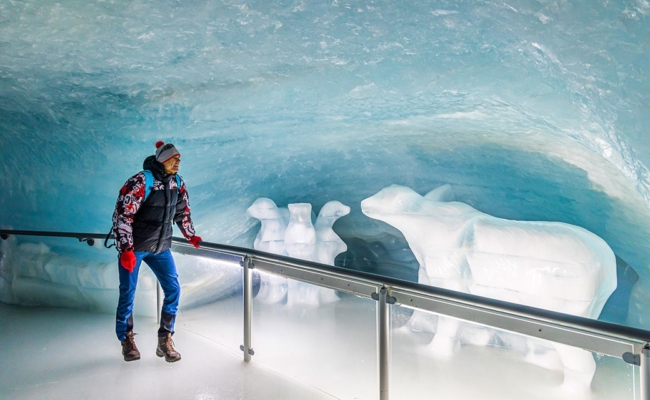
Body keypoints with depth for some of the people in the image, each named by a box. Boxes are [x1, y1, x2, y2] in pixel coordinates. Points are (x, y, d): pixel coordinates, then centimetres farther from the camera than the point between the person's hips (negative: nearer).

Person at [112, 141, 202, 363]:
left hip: (160, 247, 6)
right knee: (128, 293, 3)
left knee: (173, 289, -1)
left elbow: (182, 212, 16)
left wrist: (191, 236, 19)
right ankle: (127, 340, 23)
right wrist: (126, 249, -23)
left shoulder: (178, 183, 0)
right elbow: (122, 215, -21)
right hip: (133, 247, -6)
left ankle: (165, 340, 11)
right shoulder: (140, 182, -20)